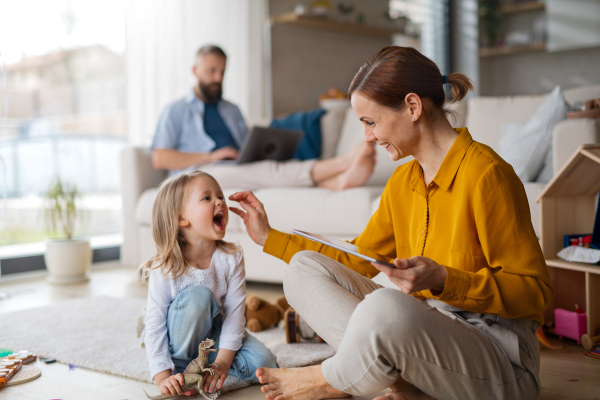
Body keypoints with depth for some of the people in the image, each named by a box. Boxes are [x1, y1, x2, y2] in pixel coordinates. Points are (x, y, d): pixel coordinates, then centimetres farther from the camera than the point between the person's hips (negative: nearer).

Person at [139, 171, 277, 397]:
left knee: (263, 363, -20)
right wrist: (163, 376, -30)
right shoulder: (164, 269, -23)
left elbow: (235, 312, -16)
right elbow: (155, 327, -21)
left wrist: (222, 361, -24)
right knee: (197, 295, -33)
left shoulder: (231, 258, -15)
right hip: (178, 338, -3)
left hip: (214, 335, 3)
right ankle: (180, 363, -14)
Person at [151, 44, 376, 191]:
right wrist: (210, 156, -9)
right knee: (266, 171, -34)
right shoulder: (175, 112, 14)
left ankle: (338, 180, -60)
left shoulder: (231, 110, 31)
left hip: (239, 170, 5)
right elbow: (159, 159, 0)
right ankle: (341, 163, -57)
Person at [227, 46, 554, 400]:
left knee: (386, 305, -38)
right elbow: (358, 260, 18)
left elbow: (536, 292, -14)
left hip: (501, 364, -8)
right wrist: (270, 237, 19)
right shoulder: (403, 182, 9)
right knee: (304, 268, -1)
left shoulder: (485, 174, -15)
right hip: (424, 336, 8)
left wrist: (441, 280, -28)